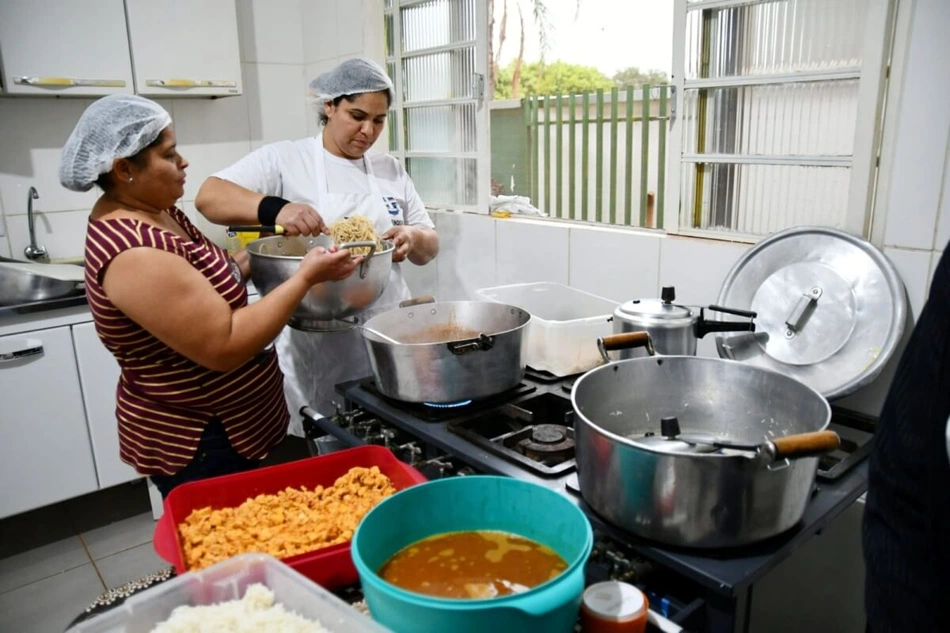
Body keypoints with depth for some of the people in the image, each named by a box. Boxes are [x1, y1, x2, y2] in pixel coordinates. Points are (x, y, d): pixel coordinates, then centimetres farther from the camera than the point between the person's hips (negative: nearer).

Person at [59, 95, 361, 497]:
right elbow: (224, 346, -29)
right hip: (194, 445, -9)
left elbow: (208, 285, 12)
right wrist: (306, 277, -24)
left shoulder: (154, 211, 3)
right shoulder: (134, 251, -27)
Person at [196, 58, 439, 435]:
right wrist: (274, 208, -31)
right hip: (315, 343, -3)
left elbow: (429, 248, 12)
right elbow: (209, 197, -13)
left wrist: (413, 238, -13)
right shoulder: (285, 159, -3)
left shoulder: (391, 170, 9)